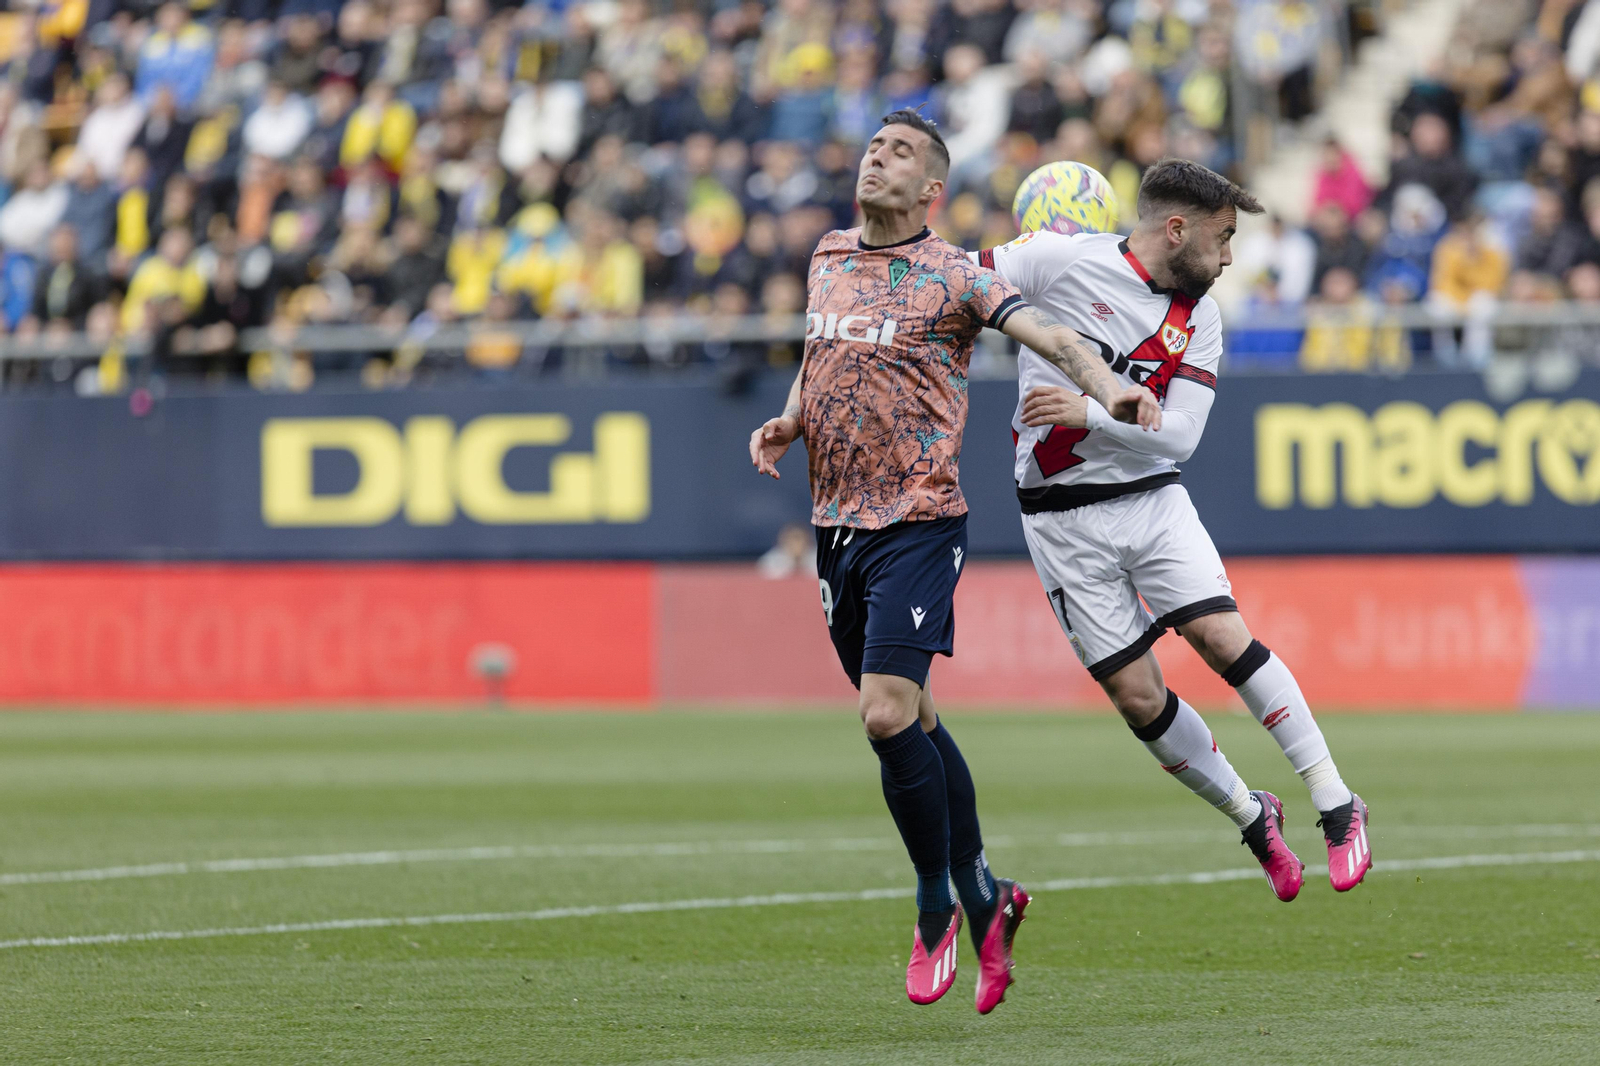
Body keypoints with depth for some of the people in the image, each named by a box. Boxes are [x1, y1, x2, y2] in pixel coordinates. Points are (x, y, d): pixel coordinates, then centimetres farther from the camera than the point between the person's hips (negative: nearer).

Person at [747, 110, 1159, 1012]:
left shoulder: (954, 277, -6)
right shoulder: (828, 259, 13)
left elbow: (1050, 335, -17)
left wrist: (1108, 388, -36)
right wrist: (790, 422, 10)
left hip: (920, 522, -6)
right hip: (838, 523, 6)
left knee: (888, 714, -17)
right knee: (910, 719, 12)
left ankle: (939, 904, 1)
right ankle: (984, 896, 25)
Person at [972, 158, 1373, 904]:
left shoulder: (1199, 319, 1)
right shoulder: (1063, 261, -11)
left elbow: (1179, 436, -8)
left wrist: (1088, 410, -21)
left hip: (1150, 500, 2)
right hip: (1063, 520, -2)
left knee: (1222, 635, -16)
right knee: (1137, 697, -3)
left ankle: (1337, 808, -8)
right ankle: (1252, 818, 17)